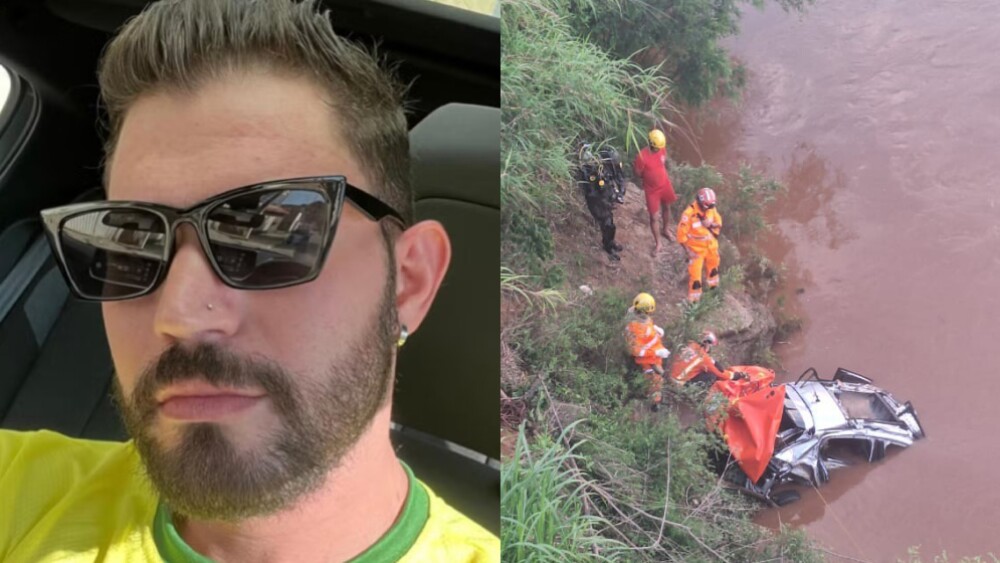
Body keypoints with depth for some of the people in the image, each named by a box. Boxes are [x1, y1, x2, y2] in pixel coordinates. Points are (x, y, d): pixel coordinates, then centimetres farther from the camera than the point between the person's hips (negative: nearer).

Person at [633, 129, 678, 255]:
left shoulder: (662, 148, -13)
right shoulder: (641, 156, -30)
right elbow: (638, 175, -13)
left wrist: (666, 176, 12)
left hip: (665, 185, 5)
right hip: (652, 190, -5)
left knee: (666, 208, 26)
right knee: (653, 217, 4)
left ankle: (665, 230, 54)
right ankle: (657, 243, 24)